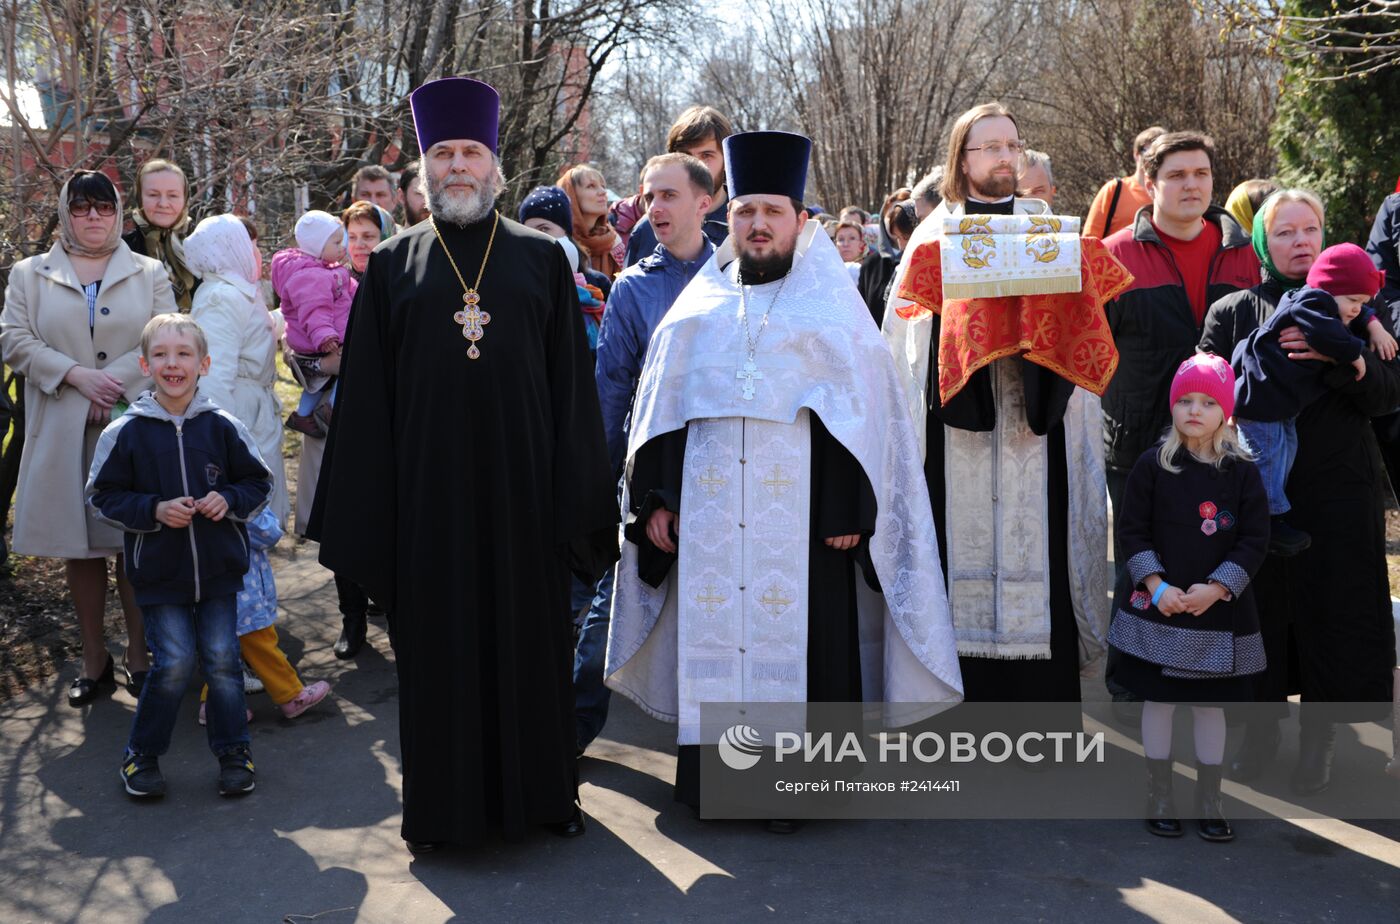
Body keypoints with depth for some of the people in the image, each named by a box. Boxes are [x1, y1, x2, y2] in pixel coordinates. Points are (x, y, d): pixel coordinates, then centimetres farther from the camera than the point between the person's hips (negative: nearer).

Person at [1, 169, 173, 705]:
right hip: (64, 432, 1)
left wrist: (112, 381, -14)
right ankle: (94, 658, 17)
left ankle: (139, 653, 11)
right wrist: (76, 375, -14)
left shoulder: (150, 274, 9)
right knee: (79, 546, 6)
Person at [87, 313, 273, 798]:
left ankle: (233, 750, 22)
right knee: (174, 663, -3)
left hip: (219, 567, 2)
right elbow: (103, 497, 0)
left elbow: (259, 482, 8)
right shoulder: (125, 432, -6)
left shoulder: (222, 426, -2)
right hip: (159, 571, -1)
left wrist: (228, 500, -11)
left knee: (222, 659, 5)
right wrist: (154, 510, -14)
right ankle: (141, 753, 18)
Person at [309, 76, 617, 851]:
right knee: (437, 642, 8)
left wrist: (575, 497, -3)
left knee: (531, 635, 9)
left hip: (519, 485, 0)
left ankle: (543, 790, 25)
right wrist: (367, 508, -2)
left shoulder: (542, 259, 6)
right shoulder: (393, 266, 6)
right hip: (428, 489, 0)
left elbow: (571, 384, 3)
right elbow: (366, 396, 4)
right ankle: (442, 806, 22)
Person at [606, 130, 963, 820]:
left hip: (800, 508, -2)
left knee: (798, 639, -2)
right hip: (707, 508, 3)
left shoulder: (831, 304, 7)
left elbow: (864, 408, 0)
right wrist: (655, 497, 4)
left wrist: (849, 507, -10)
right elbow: (662, 408, 13)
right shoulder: (697, 307, 15)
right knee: (714, 634, 4)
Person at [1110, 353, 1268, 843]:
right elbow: (1132, 531, -3)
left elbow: (1254, 541, -3)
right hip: (1157, 608, 0)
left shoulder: (1242, 472, -2)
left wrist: (1214, 588, -14)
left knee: (1210, 706, 9)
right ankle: (1160, 799, 20)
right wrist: (1156, 586, -14)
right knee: (1158, 702, 7)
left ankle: (1209, 804, 22)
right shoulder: (1152, 465, -3)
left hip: (1219, 610, 1)